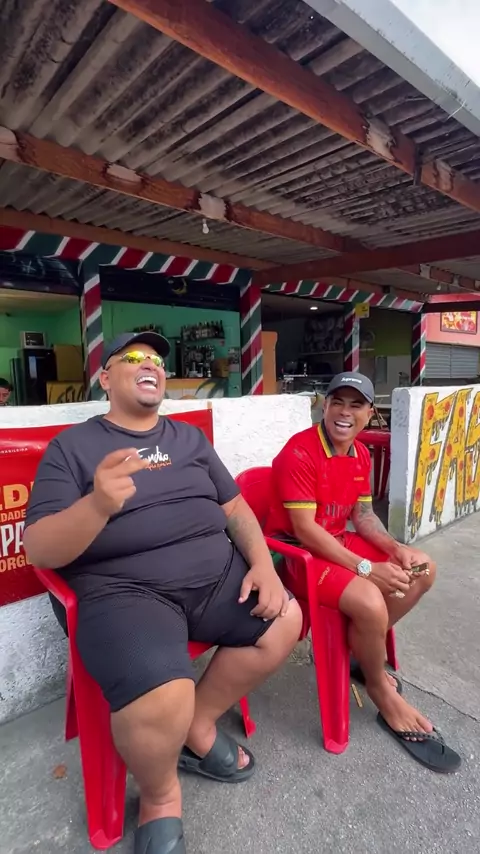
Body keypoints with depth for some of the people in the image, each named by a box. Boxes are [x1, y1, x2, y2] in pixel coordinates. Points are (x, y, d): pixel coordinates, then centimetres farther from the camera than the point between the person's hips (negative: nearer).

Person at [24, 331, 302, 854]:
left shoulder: (191, 437, 14)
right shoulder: (71, 445, -1)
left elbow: (234, 507, 13)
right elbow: (39, 550, -9)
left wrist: (262, 563, -4)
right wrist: (97, 505, -29)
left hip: (217, 574, 6)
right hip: (125, 589, -5)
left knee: (285, 620, -7)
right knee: (162, 700, -28)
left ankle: (198, 728, 15)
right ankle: (160, 796, 9)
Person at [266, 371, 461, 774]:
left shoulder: (361, 454, 5)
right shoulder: (299, 453, -23)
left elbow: (363, 514, 9)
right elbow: (305, 530, -25)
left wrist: (397, 549, -9)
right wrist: (367, 569, -25)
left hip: (339, 542, 9)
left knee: (422, 570, 5)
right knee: (370, 602, -29)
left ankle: (362, 652, 15)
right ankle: (381, 690, 5)